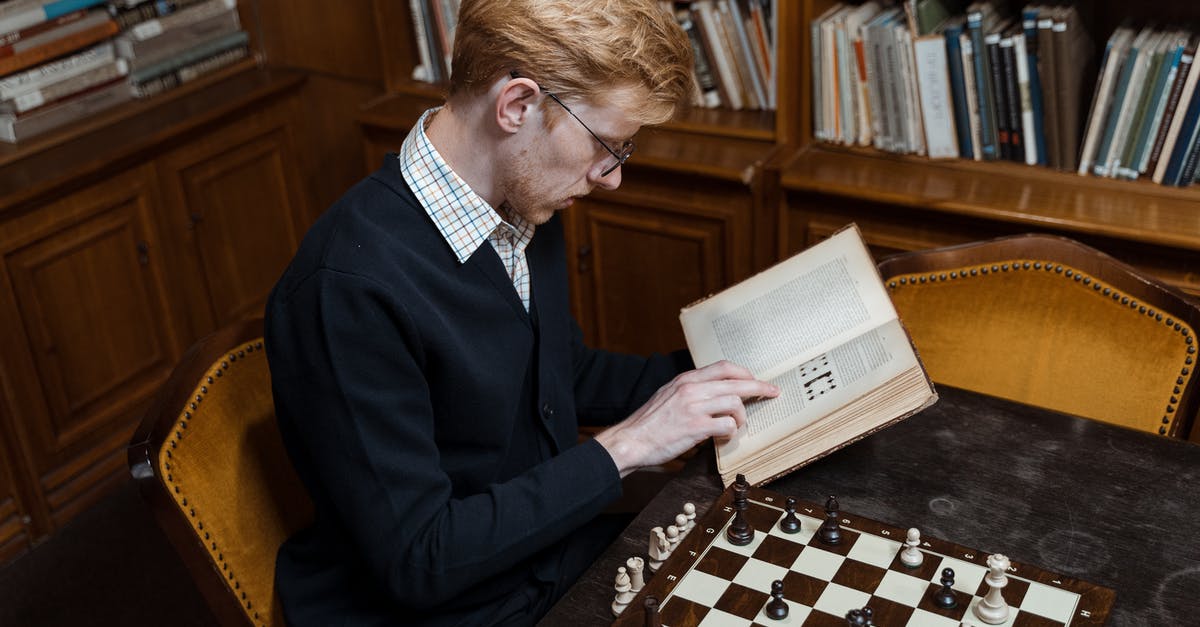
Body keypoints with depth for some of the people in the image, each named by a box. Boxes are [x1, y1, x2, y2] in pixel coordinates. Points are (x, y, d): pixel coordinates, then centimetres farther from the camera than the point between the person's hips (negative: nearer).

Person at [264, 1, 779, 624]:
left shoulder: (524, 205, -1)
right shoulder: (347, 288, -27)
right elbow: (416, 560, -24)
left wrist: (704, 372, 5)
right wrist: (624, 447, -20)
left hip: (566, 560, 7)